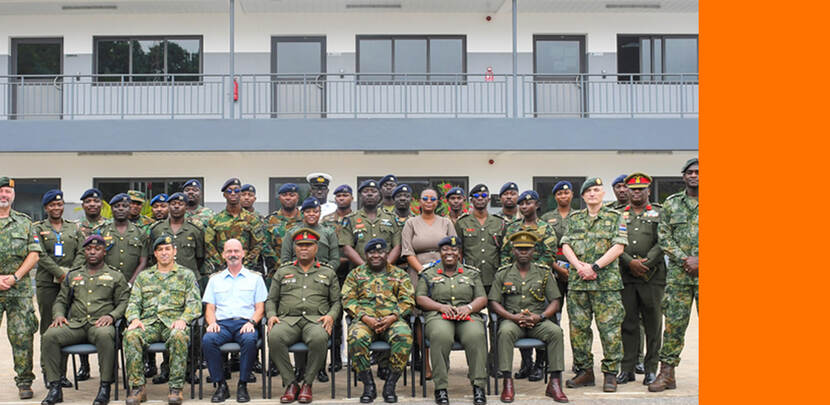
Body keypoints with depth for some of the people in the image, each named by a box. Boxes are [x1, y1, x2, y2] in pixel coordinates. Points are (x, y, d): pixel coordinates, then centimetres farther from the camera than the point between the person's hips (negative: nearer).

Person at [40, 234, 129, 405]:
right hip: (74, 324, 3)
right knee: (49, 336, -27)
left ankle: (105, 387, -30)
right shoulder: (72, 276, 25)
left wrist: (111, 315, -12)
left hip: (100, 324, -3)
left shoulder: (116, 276, 15)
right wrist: (59, 314, 2)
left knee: (105, 335, -40)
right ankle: (55, 387, -19)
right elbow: (60, 300, 24)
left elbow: (123, 302, 8)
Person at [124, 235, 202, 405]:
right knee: (131, 336, -31)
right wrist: (134, 319, -7)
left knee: (179, 336, -38)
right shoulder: (143, 276, 23)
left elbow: (194, 302, 5)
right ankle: (137, 387, -23)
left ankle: (176, 388, -30)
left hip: (173, 322, -2)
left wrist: (183, 319, -14)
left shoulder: (186, 274, 15)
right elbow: (133, 302, 15)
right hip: (149, 322, 2)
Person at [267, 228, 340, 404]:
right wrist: (271, 315, 0)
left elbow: (336, 302, 17)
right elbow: (271, 299, 21)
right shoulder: (283, 272, 22)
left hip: (315, 320, -1)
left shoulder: (328, 273, 20)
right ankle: (290, 383, -20)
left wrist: (331, 316, -4)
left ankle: (307, 383, -18)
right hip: (288, 319, 1)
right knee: (275, 336, -34)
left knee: (319, 338, -38)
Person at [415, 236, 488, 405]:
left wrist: (468, 307, -6)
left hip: (468, 317, 1)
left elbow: (482, 299, 15)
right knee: (441, 336, -38)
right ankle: (440, 387, -30)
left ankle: (479, 386, -28)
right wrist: (441, 306, -8)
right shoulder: (428, 274, 18)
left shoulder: (472, 273, 22)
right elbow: (420, 298, 8)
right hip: (438, 316, -1)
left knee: (476, 336, -35)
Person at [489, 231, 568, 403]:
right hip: (511, 319, -1)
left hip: (538, 320, 1)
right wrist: (513, 316, -12)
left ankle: (555, 382, -24)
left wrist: (540, 316, -11)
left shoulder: (544, 273, 11)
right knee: (505, 332, -35)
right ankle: (508, 383, -31)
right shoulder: (503, 274, 10)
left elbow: (555, 302, 8)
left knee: (555, 331, -29)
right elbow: (494, 302, 4)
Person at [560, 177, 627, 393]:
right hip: (577, 281, 3)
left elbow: (618, 247, -4)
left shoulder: (615, 217, 6)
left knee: (609, 327, -5)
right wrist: (580, 267, -9)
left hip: (606, 281, -3)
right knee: (578, 327, 5)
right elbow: (565, 246, 8)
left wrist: (594, 266, -12)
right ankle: (585, 371, 15)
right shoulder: (574, 219, 16)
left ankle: (610, 373, 4)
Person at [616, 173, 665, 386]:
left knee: (652, 323, 1)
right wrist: (630, 262, -11)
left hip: (652, 275, -1)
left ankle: (651, 369, 7)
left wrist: (646, 263, -13)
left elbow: (662, 242, -2)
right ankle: (627, 369, 9)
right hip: (625, 276, 1)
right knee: (628, 323, 4)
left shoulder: (659, 213, 9)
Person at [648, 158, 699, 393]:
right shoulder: (672, 203, 10)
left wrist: (699, 261, -10)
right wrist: (684, 259, -8)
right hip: (678, 272, 1)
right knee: (674, 323, 1)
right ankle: (667, 373, 7)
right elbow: (663, 236, 5)